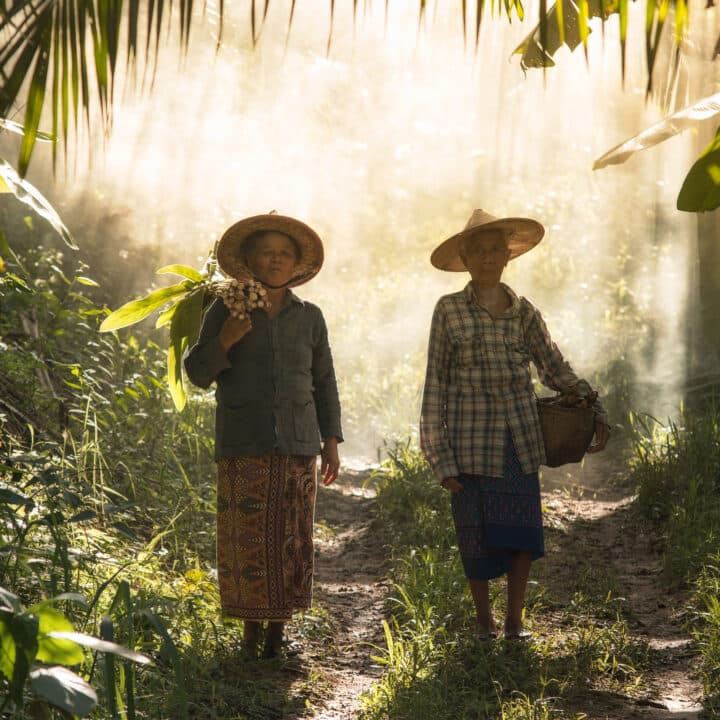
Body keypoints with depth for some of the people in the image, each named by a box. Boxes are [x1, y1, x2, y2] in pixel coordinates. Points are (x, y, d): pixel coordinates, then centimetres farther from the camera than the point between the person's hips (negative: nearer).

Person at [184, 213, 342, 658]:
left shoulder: (309, 317, 10)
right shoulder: (225, 311, 4)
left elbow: (324, 382, 14)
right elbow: (199, 373, 4)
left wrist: (331, 441, 9)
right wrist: (224, 341, -14)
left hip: (297, 443, 2)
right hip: (243, 445, -2)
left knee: (291, 538, 0)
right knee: (245, 536, -5)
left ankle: (279, 626, 9)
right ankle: (251, 626, 6)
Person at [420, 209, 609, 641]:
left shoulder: (524, 313, 7)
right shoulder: (450, 312, -1)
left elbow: (557, 370, 13)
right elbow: (435, 386, 0)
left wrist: (596, 413, 1)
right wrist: (440, 458, -4)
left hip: (520, 443, 2)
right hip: (472, 444, -2)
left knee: (524, 533, -1)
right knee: (477, 536, 3)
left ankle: (515, 620, 13)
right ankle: (484, 620, 20)